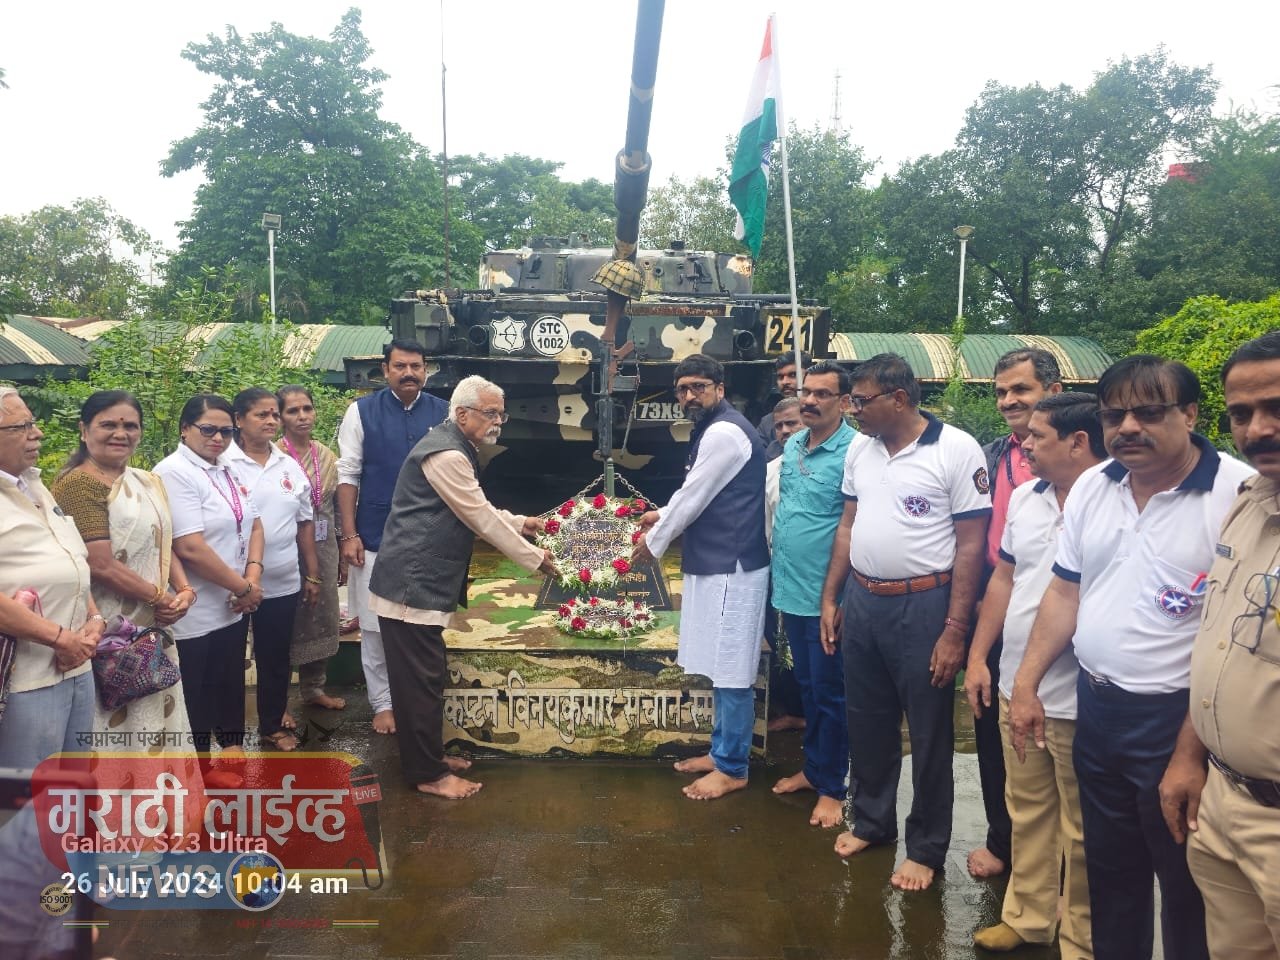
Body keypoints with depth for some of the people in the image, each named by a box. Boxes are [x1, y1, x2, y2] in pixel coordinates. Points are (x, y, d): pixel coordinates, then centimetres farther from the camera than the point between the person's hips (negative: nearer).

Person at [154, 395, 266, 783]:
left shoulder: (229, 470, 9)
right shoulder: (174, 473, -17)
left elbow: (254, 525, 11)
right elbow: (190, 548, -24)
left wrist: (253, 575, -7)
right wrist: (243, 588, -15)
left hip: (234, 605, 8)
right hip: (197, 612, -8)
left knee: (230, 679, 21)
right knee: (197, 693, 8)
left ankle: (231, 744, 40)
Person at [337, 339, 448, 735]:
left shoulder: (443, 413, 0)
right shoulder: (362, 411, -3)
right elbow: (348, 476, -2)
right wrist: (349, 535, -6)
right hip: (376, 538, -1)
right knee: (376, 625, 8)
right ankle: (383, 702, 25)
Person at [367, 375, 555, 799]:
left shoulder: (456, 449, 15)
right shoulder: (446, 454, -19)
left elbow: (477, 508, 25)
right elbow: (480, 519, -17)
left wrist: (519, 522, 15)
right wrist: (535, 557, -9)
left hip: (423, 581, 10)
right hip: (412, 584, -10)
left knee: (425, 676, 18)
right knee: (421, 679, -1)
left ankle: (428, 756, 31)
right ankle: (428, 774, 10)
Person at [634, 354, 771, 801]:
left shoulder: (724, 432, -17)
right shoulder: (711, 430, 15)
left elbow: (694, 500, -14)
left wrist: (653, 542, -3)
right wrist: (663, 515, 24)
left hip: (732, 568, -10)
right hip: (713, 564, 10)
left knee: (731, 672, 0)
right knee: (719, 668, 18)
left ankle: (732, 768, 11)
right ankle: (721, 751, 30)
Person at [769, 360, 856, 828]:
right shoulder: (791, 446, 7)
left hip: (826, 597, -7)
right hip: (791, 591, 7)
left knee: (829, 693, 7)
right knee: (807, 685, 20)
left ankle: (832, 787, 23)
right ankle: (813, 767, 37)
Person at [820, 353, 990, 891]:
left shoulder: (957, 450, -12)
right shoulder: (860, 448, 6)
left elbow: (971, 545, -12)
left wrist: (955, 630, -14)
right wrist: (830, 598, 11)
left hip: (923, 606, -6)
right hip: (861, 601, 6)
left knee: (929, 733, 9)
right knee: (867, 723, 18)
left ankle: (926, 849, 26)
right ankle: (871, 822, 38)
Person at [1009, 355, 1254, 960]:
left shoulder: (1240, 494, -16)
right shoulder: (1092, 486, 3)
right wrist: (1026, 684, 7)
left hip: (1179, 720, -6)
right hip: (1095, 708, 6)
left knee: (1186, 880, 13)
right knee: (1109, 865, 22)